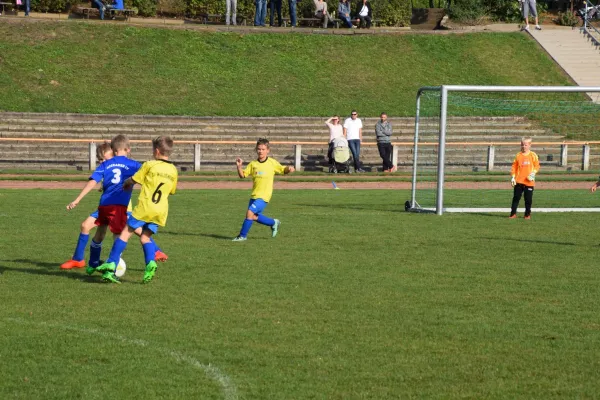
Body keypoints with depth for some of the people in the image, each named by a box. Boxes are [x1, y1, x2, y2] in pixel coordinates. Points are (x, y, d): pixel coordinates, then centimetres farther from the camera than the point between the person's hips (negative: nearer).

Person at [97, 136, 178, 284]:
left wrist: (126, 183, 26)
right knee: (145, 236, 16)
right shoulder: (173, 170, 9)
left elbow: (133, 180, 3)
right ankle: (150, 262, -10)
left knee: (126, 233, 4)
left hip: (145, 207, -5)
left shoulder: (149, 165, -4)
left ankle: (111, 264, -3)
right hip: (161, 211, 5)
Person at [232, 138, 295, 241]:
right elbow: (242, 175, 4)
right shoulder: (253, 164, 5)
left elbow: (283, 170, 8)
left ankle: (242, 235, -5)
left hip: (264, 196, -6)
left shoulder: (272, 163, -3)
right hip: (254, 195, 6)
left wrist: (289, 169, -14)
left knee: (250, 213, -17)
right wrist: (239, 166, -14)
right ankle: (274, 223, 36)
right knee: (254, 217, 13)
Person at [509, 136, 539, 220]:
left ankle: (528, 214, 15)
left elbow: (537, 166, 4)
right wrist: (513, 177, -2)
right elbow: (514, 166, 6)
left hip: (529, 181, -1)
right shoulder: (518, 155, 5)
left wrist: (533, 173, -13)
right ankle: (513, 213, 7)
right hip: (519, 181, 1)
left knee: (528, 199, 3)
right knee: (516, 197, 2)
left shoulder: (533, 155, 0)